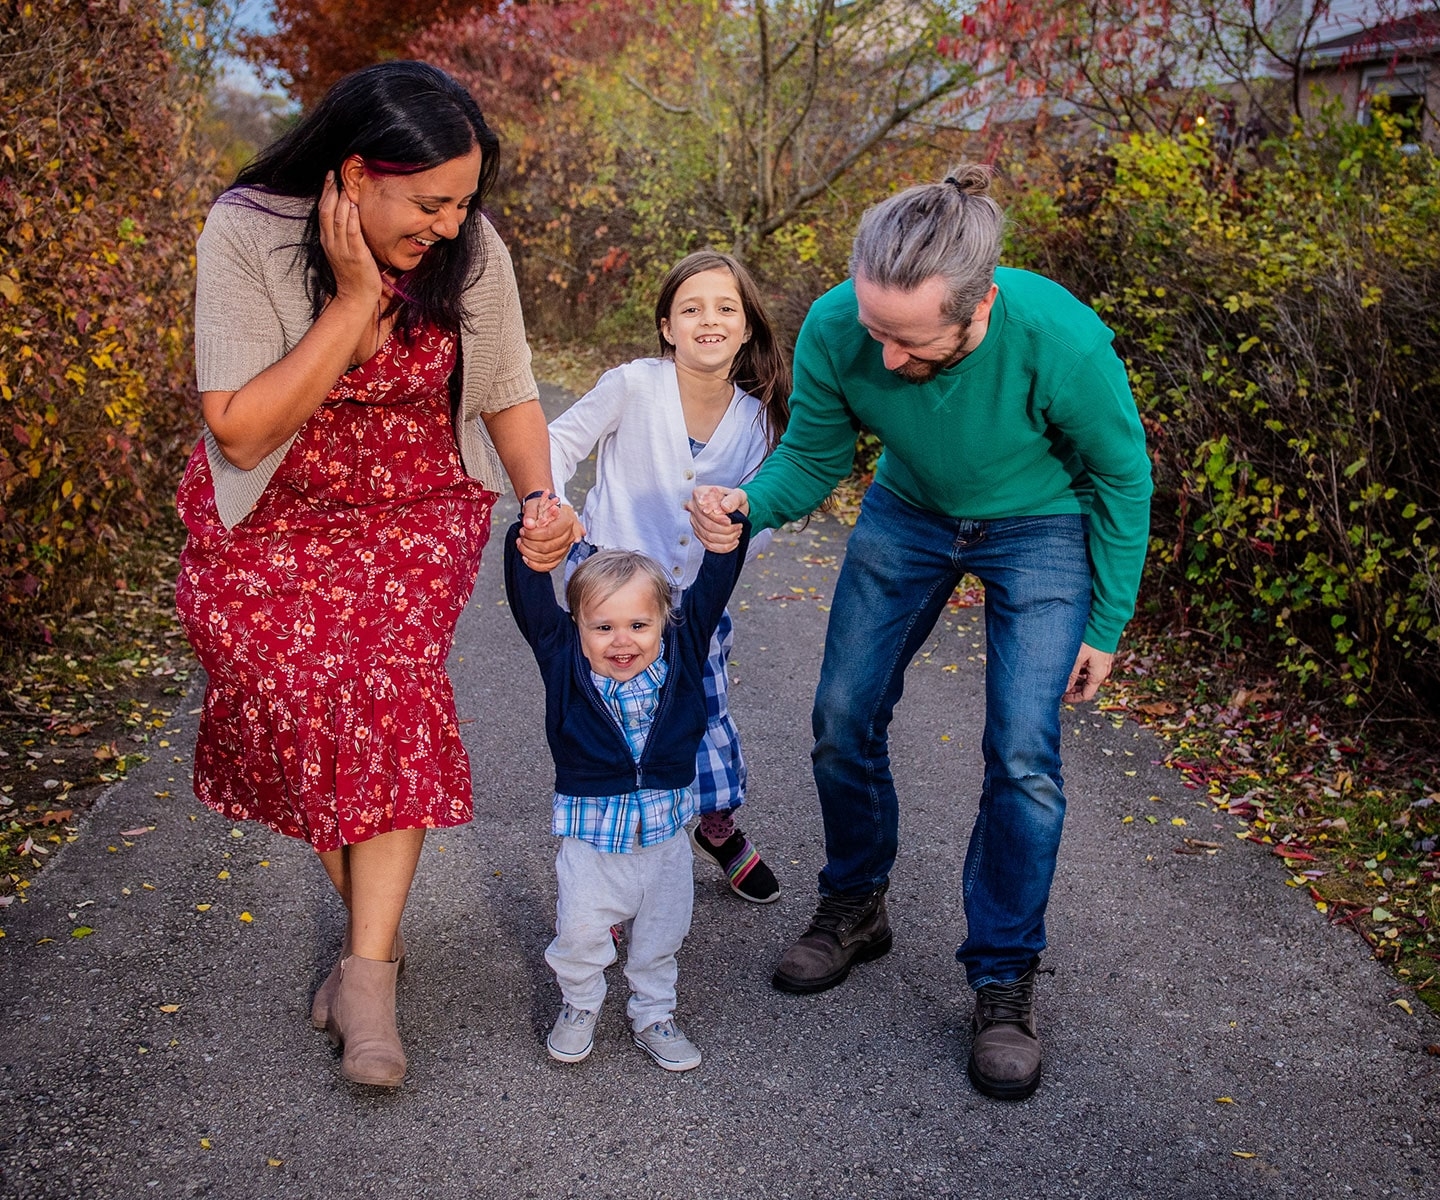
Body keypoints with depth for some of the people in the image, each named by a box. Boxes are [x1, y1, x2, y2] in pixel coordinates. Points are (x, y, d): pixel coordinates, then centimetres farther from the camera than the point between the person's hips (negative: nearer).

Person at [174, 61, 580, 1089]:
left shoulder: (472, 250, -13)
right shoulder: (247, 235, -20)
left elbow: (510, 397, 1)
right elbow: (241, 433, -24)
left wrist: (541, 499, -18)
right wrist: (354, 303, -29)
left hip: (419, 513, 1)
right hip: (272, 519, 0)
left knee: (389, 690, -20)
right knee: (298, 700, -15)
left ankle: (367, 974, -13)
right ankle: (375, 925, 9)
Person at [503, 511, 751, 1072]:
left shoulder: (681, 654, -7)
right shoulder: (564, 658, -11)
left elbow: (713, 585, -11)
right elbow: (528, 597, -18)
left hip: (665, 835, 2)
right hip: (592, 838, -2)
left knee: (661, 937, 18)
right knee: (579, 933, 7)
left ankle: (653, 1014, 40)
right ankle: (579, 1006, 34)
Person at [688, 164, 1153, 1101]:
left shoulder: (1060, 339, -36)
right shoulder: (836, 329, -29)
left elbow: (1121, 476, -17)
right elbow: (812, 458, -11)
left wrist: (1108, 625, -9)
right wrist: (748, 505, -34)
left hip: (1041, 527, -3)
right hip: (908, 515, 3)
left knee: (1022, 756, -11)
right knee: (844, 718, 3)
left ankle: (1005, 979, 8)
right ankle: (855, 910, 28)